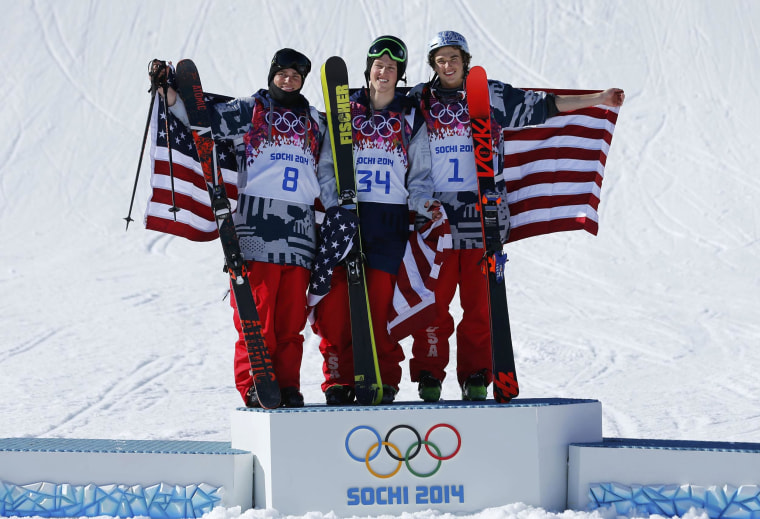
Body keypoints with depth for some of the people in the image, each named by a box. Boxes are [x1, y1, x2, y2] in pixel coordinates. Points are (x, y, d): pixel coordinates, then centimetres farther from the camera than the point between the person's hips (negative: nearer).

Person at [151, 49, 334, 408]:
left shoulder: (314, 121, 21)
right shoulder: (249, 111, 9)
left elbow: (326, 172, 29)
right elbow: (207, 119, -1)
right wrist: (171, 96, -14)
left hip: (300, 227, 4)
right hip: (257, 220, -3)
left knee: (291, 315, 1)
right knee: (256, 312, -8)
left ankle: (287, 386, 6)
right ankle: (254, 387, -4)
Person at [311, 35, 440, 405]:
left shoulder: (411, 120, 12)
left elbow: (419, 177, 13)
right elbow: (327, 166, 9)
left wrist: (423, 203, -7)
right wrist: (335, 202, -7)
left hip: (389, 221, -1)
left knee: (380, 303, -8)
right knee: (336, 302, -8)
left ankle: (384, 381, 2)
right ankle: (339, 381, 1)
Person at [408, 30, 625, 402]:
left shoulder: (491, 96, 8)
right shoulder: (418, 101, 9)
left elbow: (544, 106, 12)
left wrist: (599, 100, 11)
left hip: (482, 214, 0)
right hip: (433, 215, 0)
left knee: (480, 300, 0)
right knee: (433, 300, -3)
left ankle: (476, 378, 6)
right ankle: (429, 378, 4)